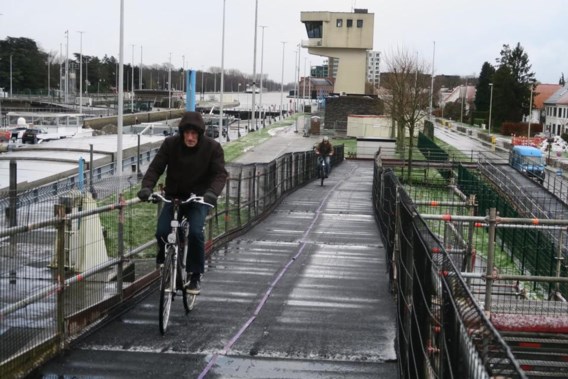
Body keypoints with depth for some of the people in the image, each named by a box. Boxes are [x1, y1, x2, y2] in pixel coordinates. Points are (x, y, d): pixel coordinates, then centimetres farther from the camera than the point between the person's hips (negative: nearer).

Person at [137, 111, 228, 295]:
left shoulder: (212, 147, -12)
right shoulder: (170, 144, -9)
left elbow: (220, 173, -17)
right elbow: (155, 168, -10)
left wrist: (212, 192, -37)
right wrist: (147, 187, -29)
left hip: (198, 199, -2)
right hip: (173, 196, 2)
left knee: (196, 232, -25)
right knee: (162, 231, -18)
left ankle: (195, 276, -7)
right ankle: (164, 257, 18)